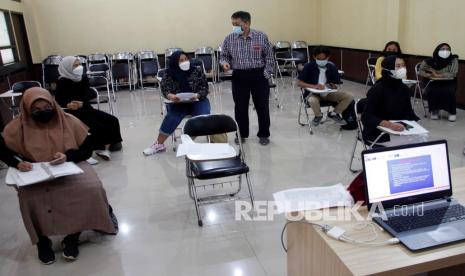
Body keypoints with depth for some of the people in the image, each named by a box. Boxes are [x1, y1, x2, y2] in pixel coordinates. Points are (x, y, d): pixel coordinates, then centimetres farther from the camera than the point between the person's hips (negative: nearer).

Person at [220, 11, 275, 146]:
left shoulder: (261, 37, -4)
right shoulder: (229, 39, 0)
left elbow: (269, 57, 1)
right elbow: (224, 56, 9)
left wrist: (266, 74, -5)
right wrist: (225, 63, -13)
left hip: (259, 76, -1)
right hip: (239, 76, 1)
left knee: (262, 106, 4)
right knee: (240, 107, 7)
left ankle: (264, 134, 18)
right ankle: (241, 134, 22)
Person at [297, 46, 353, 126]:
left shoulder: (332, 67, -3)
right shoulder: (309, 66, -11)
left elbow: (336, 85, 2)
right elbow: (299, 83, -12)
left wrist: (334, 86, -24)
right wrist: (314, 86, -26)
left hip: (329, 93, 3)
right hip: (314, 93, -3)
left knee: (349, 97, -14)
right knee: (312, 100, -39)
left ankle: (334, 114, 11)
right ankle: (318, 115, -2)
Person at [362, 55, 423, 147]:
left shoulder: (404, 89, 4)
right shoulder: (377, 89, -16)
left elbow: (408, 112, 11)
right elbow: (366, 117, -22)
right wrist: (389, 124, -34)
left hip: (400, 131, 6)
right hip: (378, 133, -6)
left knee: (421, 140, -14)